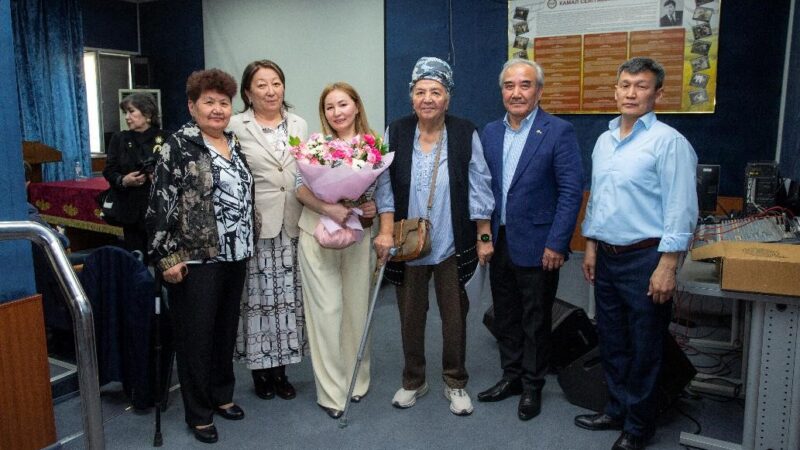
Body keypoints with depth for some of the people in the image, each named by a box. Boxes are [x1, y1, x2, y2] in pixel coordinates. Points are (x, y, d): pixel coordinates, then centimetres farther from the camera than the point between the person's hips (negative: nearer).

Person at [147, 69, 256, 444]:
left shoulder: (235, 144, 11)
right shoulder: (179, 145, -9)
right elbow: (160, 204, -13)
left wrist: (250, 239, 18)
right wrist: (165, 257, -16)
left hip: (235, 256, 7)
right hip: (195, 259, -6)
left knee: (226, 330, 16)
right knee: (196, 336, 5)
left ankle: (221, 395, 34)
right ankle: (199, 413, 20)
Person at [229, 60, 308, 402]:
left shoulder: (299, 125, 11)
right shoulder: (236, 126, -2)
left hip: (292, 226, 4)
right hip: (255, 227, -4)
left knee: (288, 297, 9)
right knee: (258, 297, 4)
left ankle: (279, 368, 24)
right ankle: (259, 369, 21)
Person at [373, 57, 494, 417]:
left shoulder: (465, 134, -7)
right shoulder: (396, 133, -3)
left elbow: (479, 189, -3)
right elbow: (385, 186, -1)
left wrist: (483, 238, -2)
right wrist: (386, 232, -6)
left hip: (452, 245, -1)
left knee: (454, 316, 11)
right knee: (410, 315, 15)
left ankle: (455, 383, 31)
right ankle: (413, 380, 34)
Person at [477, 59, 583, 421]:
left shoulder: (559, 131, -10)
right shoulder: (490, 132, 7)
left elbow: (572, 191, -12)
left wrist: (556, 244, -16)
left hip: (537, 245, -5)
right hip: (499, 241, 5)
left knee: (535, 320, 9)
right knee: (505, 317, 16)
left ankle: (532, 386, 26)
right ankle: (511, 376, 34)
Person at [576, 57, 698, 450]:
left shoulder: (668, 142, -12)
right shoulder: (604, 141, 10)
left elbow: (680, 209, -15)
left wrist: (667, 267, -18)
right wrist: (591, 247, 14)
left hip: (645, 258, -6)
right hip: (607, 256, 7)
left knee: (644, 348, 7)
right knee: (611, 341, 17)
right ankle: (617, 410, 34)